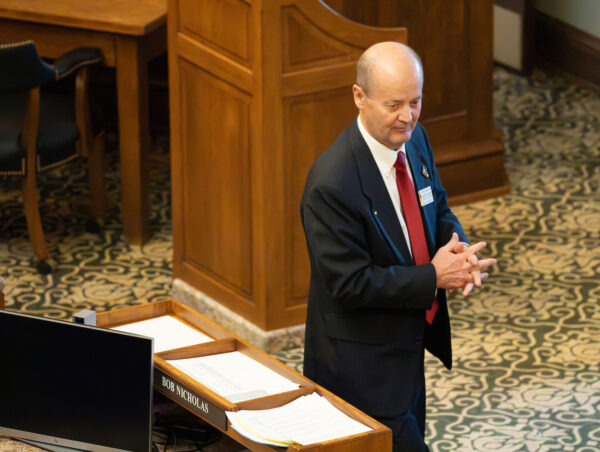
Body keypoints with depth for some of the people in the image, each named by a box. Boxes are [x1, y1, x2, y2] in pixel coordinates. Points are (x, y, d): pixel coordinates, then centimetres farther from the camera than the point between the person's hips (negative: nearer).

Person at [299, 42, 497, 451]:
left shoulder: (414, 140, -2)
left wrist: (460, 250, -11)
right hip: (361, 364, -9)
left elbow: (438, 210, 12)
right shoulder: (332, 183, -28)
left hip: (406, 346, 9)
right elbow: (350, 284, -26)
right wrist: (433, 277, -24)